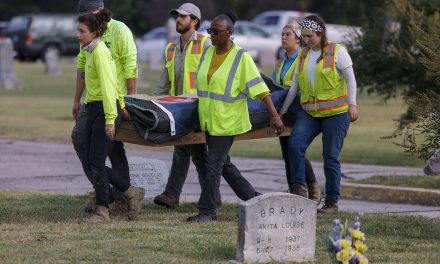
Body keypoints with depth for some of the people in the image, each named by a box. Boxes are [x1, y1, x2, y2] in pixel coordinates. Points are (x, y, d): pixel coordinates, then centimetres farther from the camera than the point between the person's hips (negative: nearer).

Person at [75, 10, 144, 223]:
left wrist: (110, 119, -23)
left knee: (96, 161, -8)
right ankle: (132, 193, 16)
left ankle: (102, 211, -2)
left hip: (105, 109, -10)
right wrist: (121, 104, 29)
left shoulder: (100, 52, -14)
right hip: (93, 109, 10)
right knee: (91, 163, 7)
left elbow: (108, 85, -20)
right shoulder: (89, 51, 14)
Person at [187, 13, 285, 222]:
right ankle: (252, 198, 29)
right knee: (223, 163, 15)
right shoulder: (207, 52, 7)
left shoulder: (241, 58, -12)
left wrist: (274, 115, -19)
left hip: (227, 120, -8)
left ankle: (207, 211, -4)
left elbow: (259, 88, -15)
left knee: (213, 164, -9)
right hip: (209, 119, 8)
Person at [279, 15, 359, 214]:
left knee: (331, 157, -1)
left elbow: (350, 79, -2)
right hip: (309, 113, 4)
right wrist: (282, 111, 15)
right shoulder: (303, 55, 13)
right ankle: (299, 189, -11)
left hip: (335, 113, -4)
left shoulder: (337, 51, -2)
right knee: (295, 144, -19)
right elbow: (294, 86, 16)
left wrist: (352, 105, -9)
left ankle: (332, 202, 7)